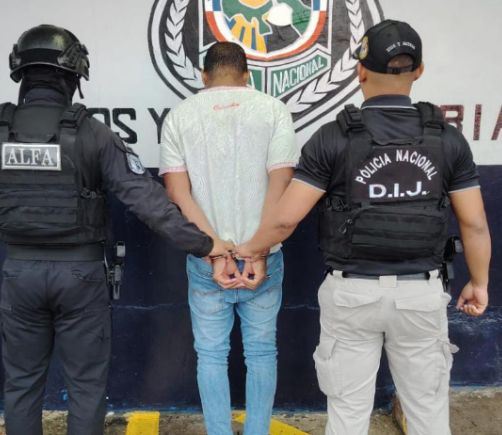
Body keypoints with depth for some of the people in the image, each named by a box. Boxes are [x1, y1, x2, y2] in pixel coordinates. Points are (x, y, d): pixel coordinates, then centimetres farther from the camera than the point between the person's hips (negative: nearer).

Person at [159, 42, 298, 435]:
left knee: (211, 355, 13)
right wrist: (258, 253, -12)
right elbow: (280, 185, -11)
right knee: (261, 352, 15)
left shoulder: (180, 116, 2)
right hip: (263, 258, 0)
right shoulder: (272, 109, -1)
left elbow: (178, 193, -8)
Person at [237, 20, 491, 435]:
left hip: (352, 292, -1)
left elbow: (286, 217, -11)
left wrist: (250, 249, 8)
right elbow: (474, 224, 1)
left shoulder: (334, 137, -11)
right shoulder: (448, 139, -3)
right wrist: (479, 282, 16)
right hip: (421, 293, 2)